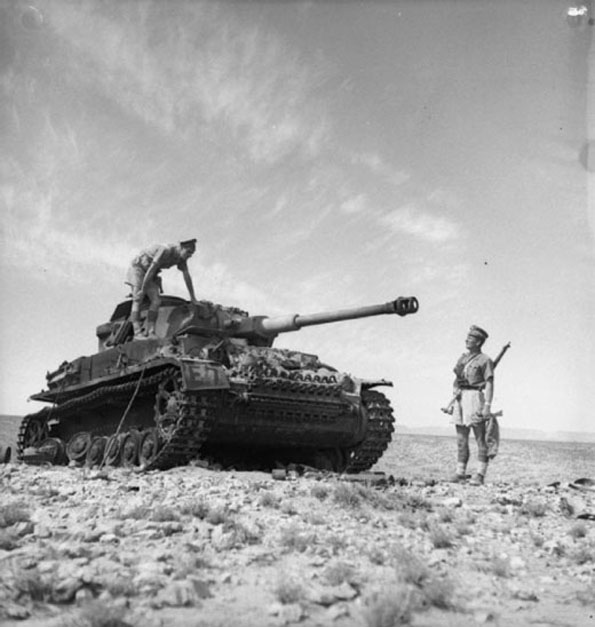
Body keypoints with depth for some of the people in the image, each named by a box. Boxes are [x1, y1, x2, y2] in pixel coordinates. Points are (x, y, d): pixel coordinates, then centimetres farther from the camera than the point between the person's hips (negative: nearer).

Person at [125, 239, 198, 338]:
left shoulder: (181, 256, -8)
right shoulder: (166, 250, -33)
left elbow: (187, 276, -2)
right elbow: (151, 270, -32)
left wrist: (193, 297, 0)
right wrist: (143, 290, -29)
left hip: (149, 275, 7)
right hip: (138, 268, -7)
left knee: (156, 301, -12)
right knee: (137, 301, -19)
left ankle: (150, 333, -15)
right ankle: (137, 334, -26)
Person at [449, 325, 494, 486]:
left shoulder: (484, 360, -4)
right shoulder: (462, 358, 16)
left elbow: (489, 384, -10)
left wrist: (488, 405, -18)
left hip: (475, 398, -7)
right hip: (460, 399, 7)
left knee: (480, 439, -3)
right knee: (461, 439, 8)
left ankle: (480, 475, -2)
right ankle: (460, 472, 13)